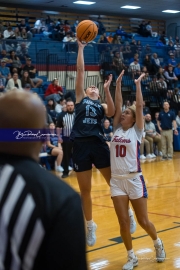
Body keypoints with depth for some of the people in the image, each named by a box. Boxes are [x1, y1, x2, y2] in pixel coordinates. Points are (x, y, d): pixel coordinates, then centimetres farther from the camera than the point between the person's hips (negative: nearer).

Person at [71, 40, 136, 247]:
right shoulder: (80, 98, 14)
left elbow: (111, 113, -8)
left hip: (98, 144, 0)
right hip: (81, 145, 0)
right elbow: (80, 71, 9)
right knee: (85, 190, 8)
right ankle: (90, 226, 24)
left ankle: (128, 213, 26)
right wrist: (81, 48, 8)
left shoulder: (101, 106, 16)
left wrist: (107, 90, -11)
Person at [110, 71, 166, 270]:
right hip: (116, 180, 3)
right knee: (123, 222, 2)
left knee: (143, 221, 6)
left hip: (134, 179, -3)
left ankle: (158, 244, 34)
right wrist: (118, 83, 4)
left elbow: (139, 106, -8)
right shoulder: (117, 129, 9)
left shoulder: (136, 130, 0)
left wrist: (138, 84, -5)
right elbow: (117, 104, 7)